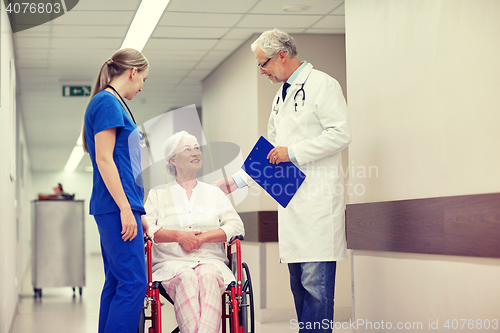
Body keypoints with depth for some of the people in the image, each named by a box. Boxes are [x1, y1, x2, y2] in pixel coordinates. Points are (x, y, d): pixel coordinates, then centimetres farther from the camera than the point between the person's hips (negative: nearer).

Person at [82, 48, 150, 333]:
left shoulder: (113, 103, 21)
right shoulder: (107, 102, -8)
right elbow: (104, 159, -16)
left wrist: (136, 211, 22)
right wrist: (126, 208, -19)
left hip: (120, 207, 10)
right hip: (116, 206, -10)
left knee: (117, 282, 9)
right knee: (133, 282, -13)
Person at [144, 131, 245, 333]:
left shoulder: (214, 193, 24)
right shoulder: (158, 194, 19)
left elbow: (236, 227, 10)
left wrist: (202, 237, -6)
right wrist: (179, 236, -9)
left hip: (211, 261, 1)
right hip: (172, 262, -1)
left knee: (208, 277, -36)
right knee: (186, 277, -36)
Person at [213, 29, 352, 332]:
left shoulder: (322, 84, -3)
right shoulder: (282, 96, 24)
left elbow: (341, 134, -14)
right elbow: (270, 153, 29)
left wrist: (293, 152, -13)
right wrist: (234, 182, 22)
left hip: (318, 197, -9)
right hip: (292, 199, 9)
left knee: (316, 282, -12)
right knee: (299, 284, 9)